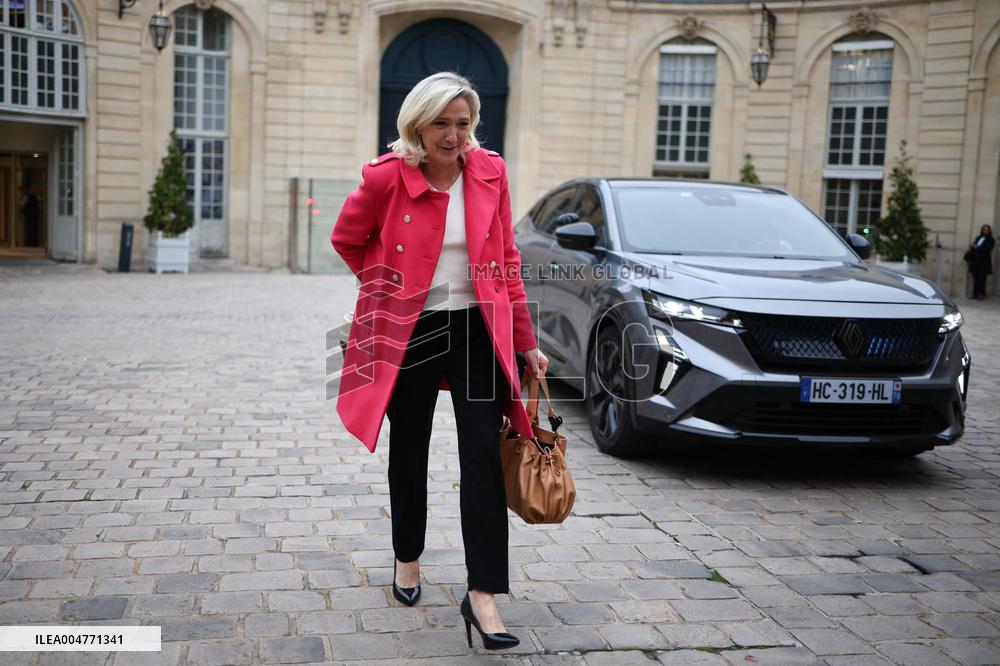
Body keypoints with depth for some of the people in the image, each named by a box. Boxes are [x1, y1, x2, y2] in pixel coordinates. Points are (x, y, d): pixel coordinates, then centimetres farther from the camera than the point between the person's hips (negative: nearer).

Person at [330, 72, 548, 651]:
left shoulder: (490, 172, -1)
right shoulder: (387, 176, -9)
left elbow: (507, 259, 5)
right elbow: (346, 238, 8)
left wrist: (526, 341, 5)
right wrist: (387, 285, 6)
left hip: (477, 327, 1)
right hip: (409, 331, -1)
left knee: (482, 454, -6)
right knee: (409, 452, 13)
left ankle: (484, 594, -2)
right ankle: (408, 559, 37)